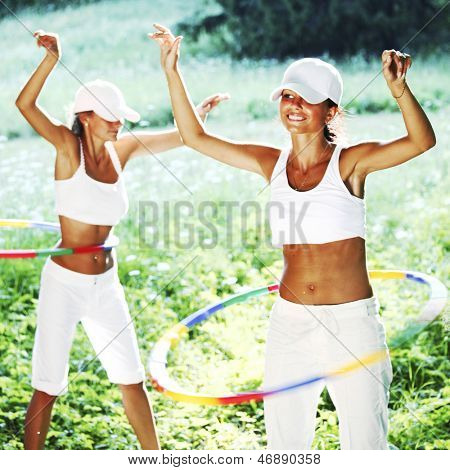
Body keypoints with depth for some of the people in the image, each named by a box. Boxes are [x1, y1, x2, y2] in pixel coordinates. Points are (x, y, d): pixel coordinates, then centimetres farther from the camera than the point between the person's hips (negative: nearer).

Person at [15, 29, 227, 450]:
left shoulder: (123, 148, 4)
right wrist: (51, 60, -37)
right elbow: (24, 104, -25)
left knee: (131, 378, 12)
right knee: (47, 387, 3)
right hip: (64, 283, -5)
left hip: (105, 284, 5)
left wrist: (201, 112, -2)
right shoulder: (68, 146, -10)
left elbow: (182, 136, 14)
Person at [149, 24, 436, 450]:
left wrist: (400, 90, -40)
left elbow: (422, 141, -23)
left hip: (351, 323, -4)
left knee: (364, 445, 5)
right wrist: (171, 70, -1)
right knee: (283, 445, 15)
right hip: (290, 322, 4)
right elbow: (195, 136, 6)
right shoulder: (273, 163, 4)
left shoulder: (350, 162, -8)